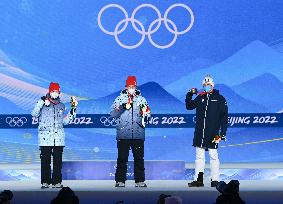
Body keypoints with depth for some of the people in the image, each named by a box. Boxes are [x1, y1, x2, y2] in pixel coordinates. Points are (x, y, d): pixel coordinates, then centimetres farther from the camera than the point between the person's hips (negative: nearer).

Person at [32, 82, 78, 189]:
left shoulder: (61, 106, 18)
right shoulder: (43, 103, 8)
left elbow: (65, 121, 20)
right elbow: (34, 114, -7)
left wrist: (72, 110, 13)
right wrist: (42, 102, -14)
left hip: (59, 137, 3)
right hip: (45, 137, -3)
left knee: (58, 160, 0)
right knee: (45, 160, -4)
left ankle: (57, 181, 3)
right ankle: (45, 182, 0)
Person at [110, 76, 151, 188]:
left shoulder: (141, 99, 12)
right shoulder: (120, 99, 8)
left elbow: (148, 114, 10)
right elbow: (112, 114, -1)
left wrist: (145, 114, -12)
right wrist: (122, 107, -16)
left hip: (138, 135, 1)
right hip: (123, 134, -1)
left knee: (139, 158, 2)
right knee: (122, 158, 0)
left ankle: (140, 180, 7)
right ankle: (120, 180, 4)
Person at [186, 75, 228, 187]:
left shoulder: (219, 99, 1)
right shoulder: (200, 97, 12)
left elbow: (224, 117, -2)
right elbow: (189, 106, 21)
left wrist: (222, 133, -9)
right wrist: (190, 95, 5)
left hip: (212, 133, -4)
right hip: (199, 133, 4)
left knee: (213, 156, -2)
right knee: (199, 156, 5)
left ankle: (215, 180, 3)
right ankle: (198, 180, 9)